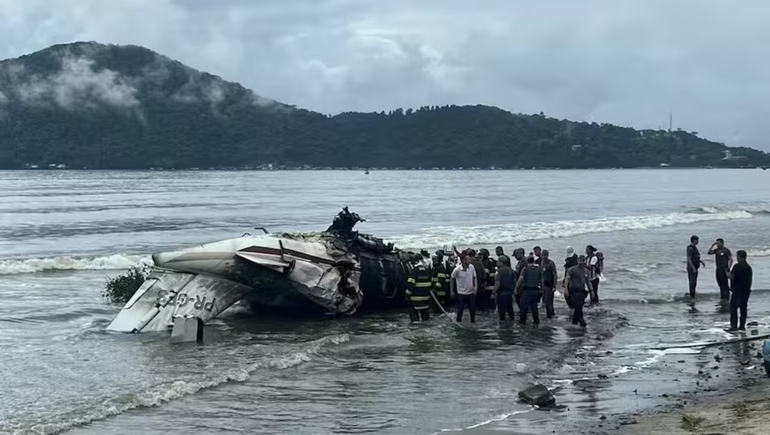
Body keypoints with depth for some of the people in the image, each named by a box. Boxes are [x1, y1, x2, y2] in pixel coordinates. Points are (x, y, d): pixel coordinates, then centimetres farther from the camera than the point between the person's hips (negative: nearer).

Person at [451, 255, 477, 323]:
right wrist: (452, 291, 4)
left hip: (471, 292, 3)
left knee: (472, 309, 8)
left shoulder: (472, 267, -7)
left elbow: (474, 278, 4)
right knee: (460, 310, 0)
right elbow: (452, 279, -1)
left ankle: (473, 322, 25)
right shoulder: (457, 270, -17)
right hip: (461, 293, -3)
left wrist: (475, 287, -10)